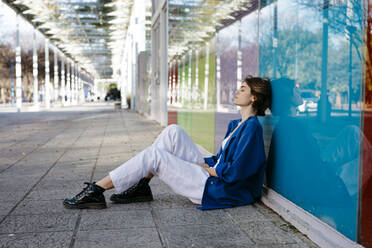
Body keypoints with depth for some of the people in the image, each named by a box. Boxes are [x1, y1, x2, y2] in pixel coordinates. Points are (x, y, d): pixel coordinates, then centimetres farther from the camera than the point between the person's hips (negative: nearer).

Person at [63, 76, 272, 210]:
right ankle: (141, 187, 0)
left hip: (214, 189, -9)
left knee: (153, 156, -14)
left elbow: (235, 171, -22)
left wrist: (208, 169, -7)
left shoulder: (252, 127, -14)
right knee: (173, 131, -1)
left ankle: (96, 191, -6)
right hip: (210, 175, 9)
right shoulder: (236, 124, 15)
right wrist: (203, 163, 6)